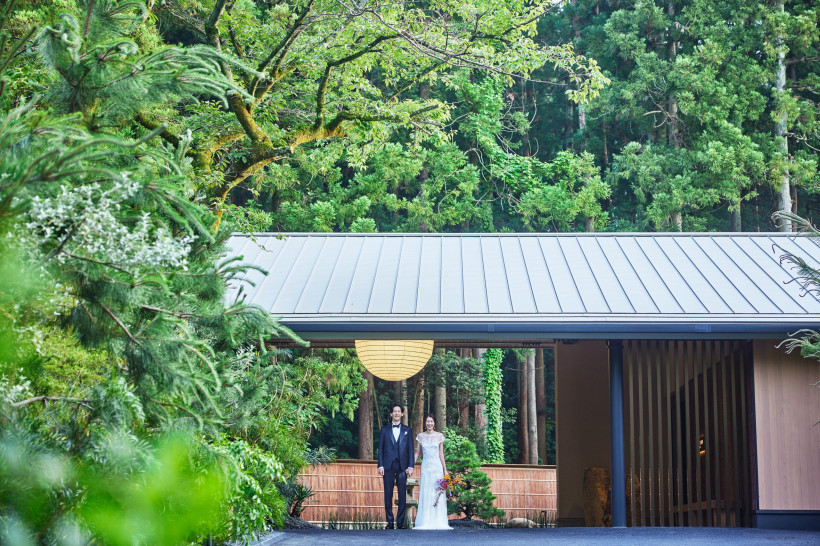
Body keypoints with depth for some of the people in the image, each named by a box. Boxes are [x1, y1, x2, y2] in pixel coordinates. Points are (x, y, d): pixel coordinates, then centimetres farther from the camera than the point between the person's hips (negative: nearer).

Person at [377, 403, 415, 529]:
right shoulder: (385, 429, 10)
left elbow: (410, 449, 9)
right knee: (388, 495, 0)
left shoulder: (407, 430, 12)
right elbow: (380, 448, 8)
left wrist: (410, 466, -1)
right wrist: (380, 465, -2)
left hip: (402, 466, 0)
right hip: (388, 466, 0)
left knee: (402, 495, -3)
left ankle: (401, 522, 2)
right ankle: (390, 522, 4)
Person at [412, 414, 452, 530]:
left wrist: (445, 469, 5)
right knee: (425, 494, -2)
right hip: (425, 467, 0)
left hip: (437, 467, 0)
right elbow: (417, 452, 9)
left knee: (438, 494, -3)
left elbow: (441, 454, 6)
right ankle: (425, 522, 1)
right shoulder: (420, 436, 5)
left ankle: (438, 522, 2)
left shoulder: (439, 436, 4)